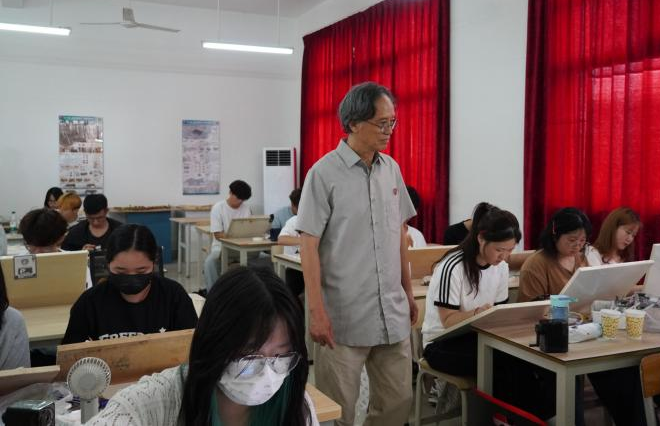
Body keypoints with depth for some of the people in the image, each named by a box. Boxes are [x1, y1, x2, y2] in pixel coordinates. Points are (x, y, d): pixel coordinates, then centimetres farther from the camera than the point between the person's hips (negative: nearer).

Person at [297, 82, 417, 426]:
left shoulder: (391, 169, 7)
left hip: (393, 314, 6)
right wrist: (317, 312, -15)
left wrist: (408, 291, 17)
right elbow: (308, 245, -11)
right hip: (344, 317, -5)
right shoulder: (324, 173, -10)